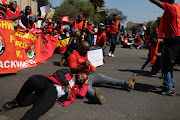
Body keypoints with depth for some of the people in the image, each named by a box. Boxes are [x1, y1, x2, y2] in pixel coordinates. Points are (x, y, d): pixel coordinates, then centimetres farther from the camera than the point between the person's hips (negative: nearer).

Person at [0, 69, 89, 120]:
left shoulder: (76, 87, 27)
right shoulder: (68, 73, 26)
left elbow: (82, 94, 6)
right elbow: (58, 73, 6)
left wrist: (86, 83, 20)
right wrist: (68, 85, 1)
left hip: (53, 94, 0)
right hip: (49, 83, 1)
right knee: (34, 79, -31)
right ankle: (18, 102, -12)